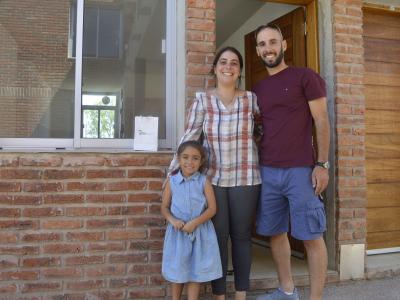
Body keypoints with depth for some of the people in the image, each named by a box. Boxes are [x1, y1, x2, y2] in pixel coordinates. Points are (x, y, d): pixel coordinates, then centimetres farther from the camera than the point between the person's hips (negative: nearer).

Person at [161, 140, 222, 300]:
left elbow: (212, 208, -8)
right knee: (177, 271, 14)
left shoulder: (204, 181, -5)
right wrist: (172, 220, -17)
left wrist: (195, 222, -19)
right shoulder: (172, 181, -2)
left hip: (200, 231, -1)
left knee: (196, 271, 9)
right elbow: (164, 207, 3)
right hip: (178, 232, 1)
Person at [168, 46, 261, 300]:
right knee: (217, 236, 6)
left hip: (245, 179, 1)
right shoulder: (203, 100, 0)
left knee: (242, 236, 10)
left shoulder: (252, 99, 2)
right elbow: (189, 138, -1)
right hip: (212, 179, 0)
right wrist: (173, 171, -4)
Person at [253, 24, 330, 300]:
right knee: (275, 233, 11)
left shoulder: (306, 77, 1)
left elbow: (322, 122, -4)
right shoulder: (258, 89, 16)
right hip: (267, 171, 6)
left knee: (311, 236, 0)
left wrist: (322, 164, -11)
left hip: (301, 171, -5)